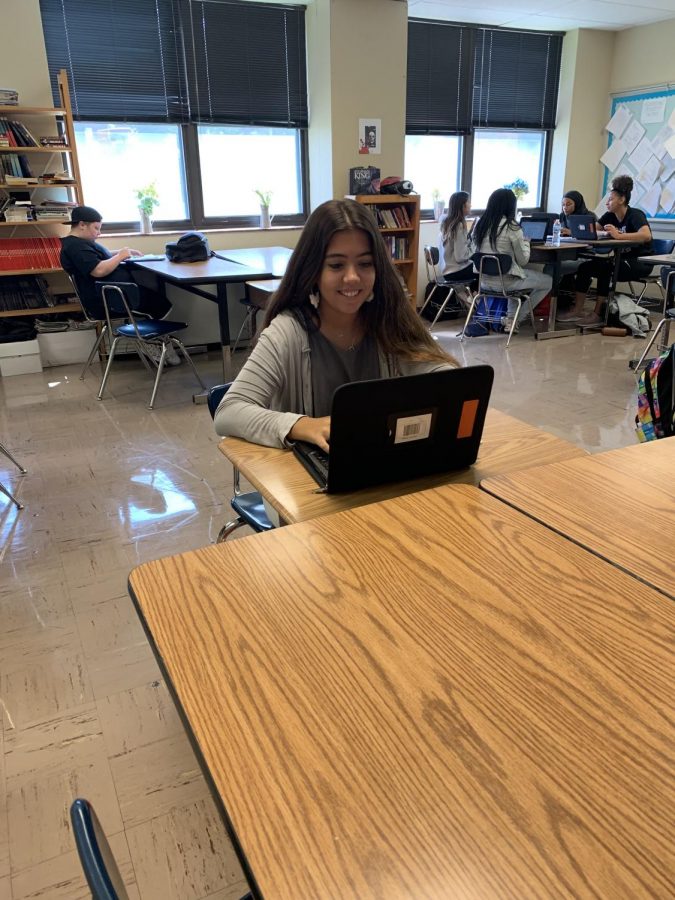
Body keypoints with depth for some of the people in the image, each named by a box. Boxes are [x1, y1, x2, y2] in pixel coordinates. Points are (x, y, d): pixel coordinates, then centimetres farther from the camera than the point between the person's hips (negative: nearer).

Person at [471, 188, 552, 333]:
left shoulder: (480, 224, 2)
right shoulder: (512, 227, -14)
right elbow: (523, 261, -9)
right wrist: (525, 241, 10)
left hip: (483, 280, 7)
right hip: (504, 281, -7)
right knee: (548, 281, 15)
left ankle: (511, 316, 26)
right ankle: (513, 319, 12)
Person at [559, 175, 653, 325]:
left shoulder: (635, 215, -15)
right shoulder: (609, 216, 5)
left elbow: (646, 235, -33)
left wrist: (619, 235, -41)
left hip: (641, 262, -7)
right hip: (622, 259, 7)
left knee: (605, 268, -31)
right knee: (585, 267, -9)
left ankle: (597, 314, -27)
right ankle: (577, 311, -12)